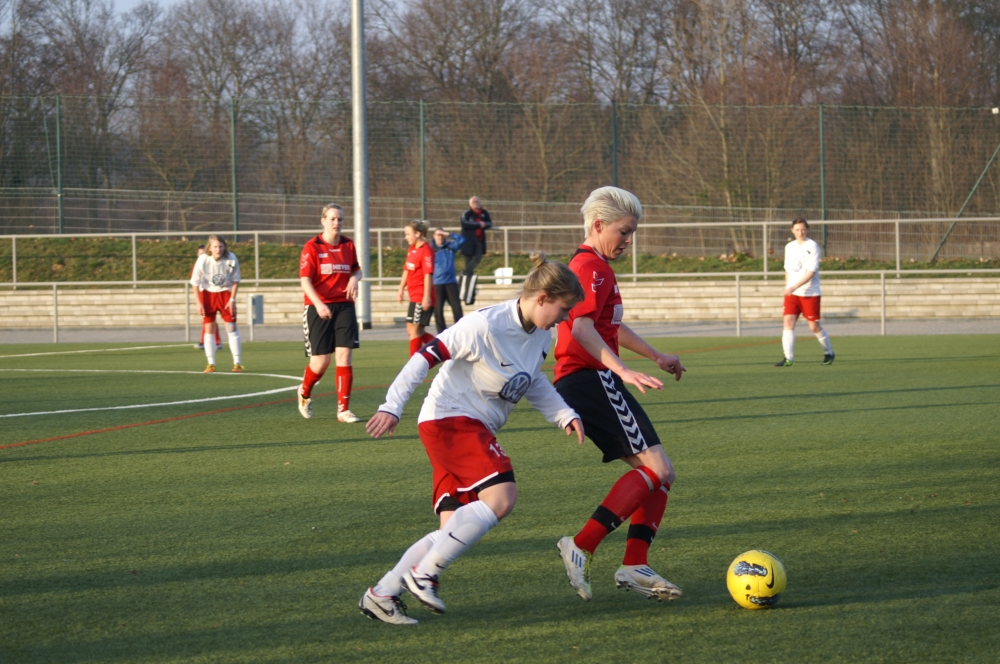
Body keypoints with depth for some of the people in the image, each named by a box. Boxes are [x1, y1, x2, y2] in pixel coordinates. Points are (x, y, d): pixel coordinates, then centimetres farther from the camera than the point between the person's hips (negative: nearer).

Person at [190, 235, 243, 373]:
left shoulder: (231, 259, -19)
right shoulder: (202, 261, -22)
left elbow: (236, 280, -4)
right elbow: (195, 282, -10)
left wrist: (232, 299, -10)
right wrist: (199, 303, -13)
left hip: (226, 293, 0)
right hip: (208, 293, 0)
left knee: (231, 327, -4)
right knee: (208, 328, -3)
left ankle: (237, 363, 3)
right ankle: (211, 364, 4)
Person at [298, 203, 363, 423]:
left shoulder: (348, 245, 6)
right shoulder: (312, 247, -7)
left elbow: (356, 269, 22)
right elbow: (305, 280, -14)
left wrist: (354, 278, -3)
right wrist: (318, 304, -29)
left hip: (344, 306, 3)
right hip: (319, 309, -3)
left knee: (344, 356, -7)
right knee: (321, 361, -1)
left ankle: (343, 409, -2)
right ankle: (304, 393, 31)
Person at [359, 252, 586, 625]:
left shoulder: (540, 336, 5)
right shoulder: (485, 326, -21)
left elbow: (533, 383, 23)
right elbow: (427, 356, -19)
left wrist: (565, 415, 8)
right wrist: (392, 407, -23)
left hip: (476, 431, 9)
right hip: (449, 420, -9)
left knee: (455, 530, 1)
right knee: (501, 497, -24)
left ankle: (380, 595, 7)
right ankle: (424, 574, -16)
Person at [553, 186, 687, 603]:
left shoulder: (593, 267, 24)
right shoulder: (592, 267, -10)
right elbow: (581, 327, -26)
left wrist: (657, 357, 43)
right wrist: (624, 371, -34)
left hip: (591, 383, 11)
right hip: (591, 379, -11)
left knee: (658, 474, 7)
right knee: (657, 469, -15)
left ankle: (634, 566, 0)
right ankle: (582, 548, -19)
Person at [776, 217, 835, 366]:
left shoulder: (812, 246, -9)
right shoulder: (789, 247, 10)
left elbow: (811, 272, -17)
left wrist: (794, 287, -24)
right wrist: (787, 288, 18)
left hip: (810, 293, -5)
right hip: (791, 293, 5)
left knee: (814, 326, 1)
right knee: (788, 321, -11)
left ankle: (829, 353, 24)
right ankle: (788, 358, -14)